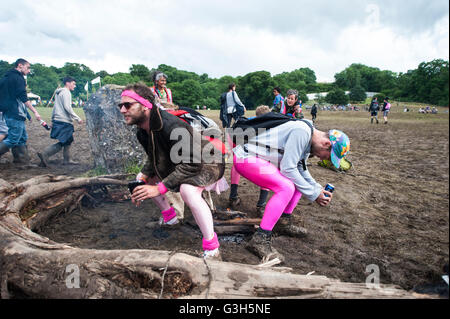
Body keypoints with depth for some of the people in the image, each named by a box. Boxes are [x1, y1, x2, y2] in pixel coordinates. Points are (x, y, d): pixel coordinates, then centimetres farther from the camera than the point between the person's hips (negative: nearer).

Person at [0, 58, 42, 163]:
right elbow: (23, 98, -18)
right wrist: (35, 112, -19)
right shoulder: (18, 78, -10)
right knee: (13, 140, -8)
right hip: (16, 115, -10)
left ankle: (23, 160, 17)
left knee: (22, 138, 14)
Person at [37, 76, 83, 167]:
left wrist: (52, 120, 25)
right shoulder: (66, 92, -8)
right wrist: (77, 118, -15)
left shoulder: (58, 92, 21)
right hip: (64, 122, -10)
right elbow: (67, 107, -18)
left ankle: (67, 159, 15)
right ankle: (45, 154, -12)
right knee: (62, 143, -8)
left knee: (68, 141, 13)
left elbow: (55, 107, 23)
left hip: (58, 120, 10)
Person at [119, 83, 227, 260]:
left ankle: (212, 248, -23)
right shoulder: (142, 132, -5)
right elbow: (153, 160, 8)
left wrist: (159, 188, -36)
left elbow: (192, 164, -35)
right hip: (180, 165, 9)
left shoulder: (171, 125, -35)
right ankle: (169, 217, 28)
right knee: (143, 178, 13)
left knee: (187, 190, -39)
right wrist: (142, 181, -10)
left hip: (208, 163, -9)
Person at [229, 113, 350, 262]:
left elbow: (300, 168, 18)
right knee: (287, 187, -24)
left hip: (259, 159, 10)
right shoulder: (302, 132, -23)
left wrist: (318, 188, 7)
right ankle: (260, 240, -20)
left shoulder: (308, 136, 8)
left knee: (298, 181, 11)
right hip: (245, 158, -10)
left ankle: (283, 223, 17)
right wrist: (313, 194, -14)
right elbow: (288, 168, -23)